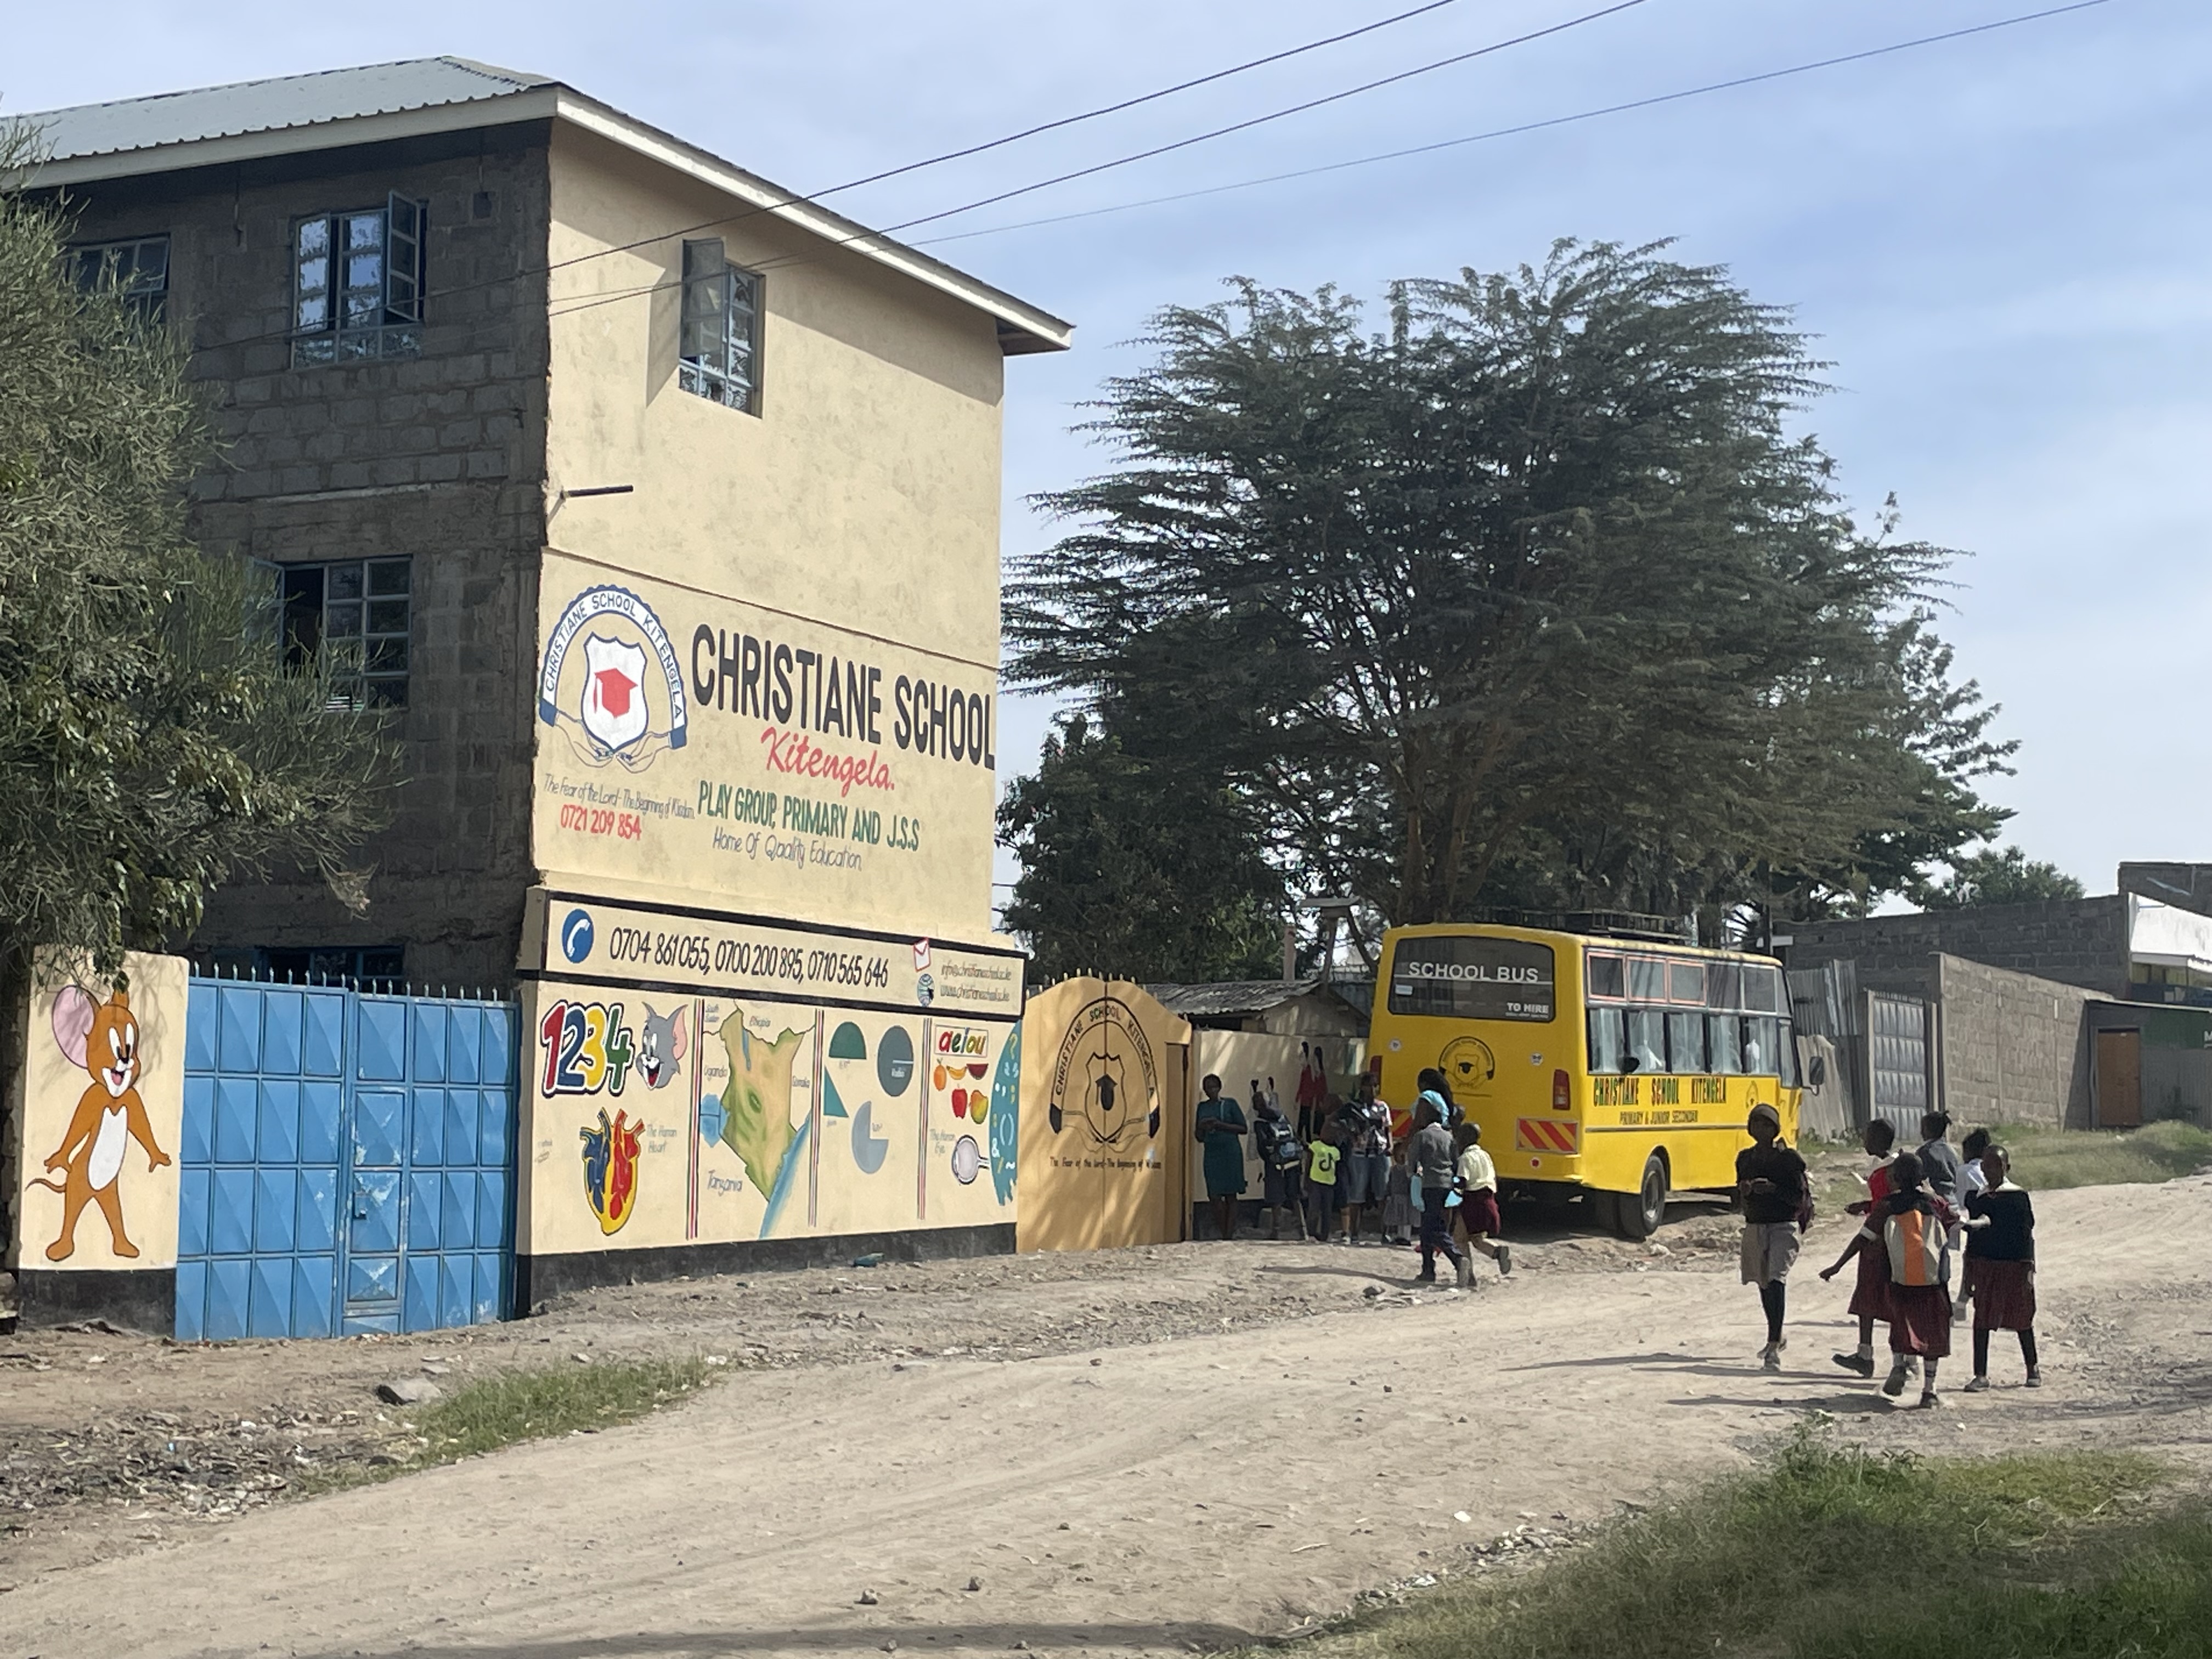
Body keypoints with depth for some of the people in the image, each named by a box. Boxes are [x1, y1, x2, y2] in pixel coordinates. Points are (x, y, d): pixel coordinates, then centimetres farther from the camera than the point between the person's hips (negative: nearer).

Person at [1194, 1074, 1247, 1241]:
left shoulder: (1229, 1104, 4)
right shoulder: (1202, 1107, 13)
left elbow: (1243, 1128, -1)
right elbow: (1199, 1137, 17)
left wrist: (1220, 1125, -11)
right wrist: (1203, 1127, -6)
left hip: (1231, 1152, -3)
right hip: (1212, 1154, 3)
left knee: (1231, 1196, -4)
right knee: (1215, 1196, -5)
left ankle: (1229, 1234, -4)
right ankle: (1220, 1233, 4)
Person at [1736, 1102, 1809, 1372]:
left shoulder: (1788, 1158, -5)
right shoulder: (1745, 1158, 10)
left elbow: (1799, 1197, -7)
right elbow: (1739, 1194, 16)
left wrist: (1773, 1188, -21)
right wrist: (1744, 1190, -7)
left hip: (1783, 1227, -6)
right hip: (1754, 1226, 6)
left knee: (1776, 1281, -18)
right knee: (1764, 1284, 16)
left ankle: (1773, 1350, -22)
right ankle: (1777, 1337, 39)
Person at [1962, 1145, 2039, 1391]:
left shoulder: (2018, 1197, -3)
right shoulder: (1977, 1199, 6)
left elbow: (2027, 1234, -2)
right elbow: (1971, 1236, 9)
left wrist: (2029, 1269, -6)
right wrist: (1969, 1270, 5)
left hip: (2014, 1263, -3)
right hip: (1983, 1264, 3)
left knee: (2022, 1319, 8)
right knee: (1981, 1318, 0)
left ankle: (2033, 1370, 25)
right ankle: (1981, 1375, 5)